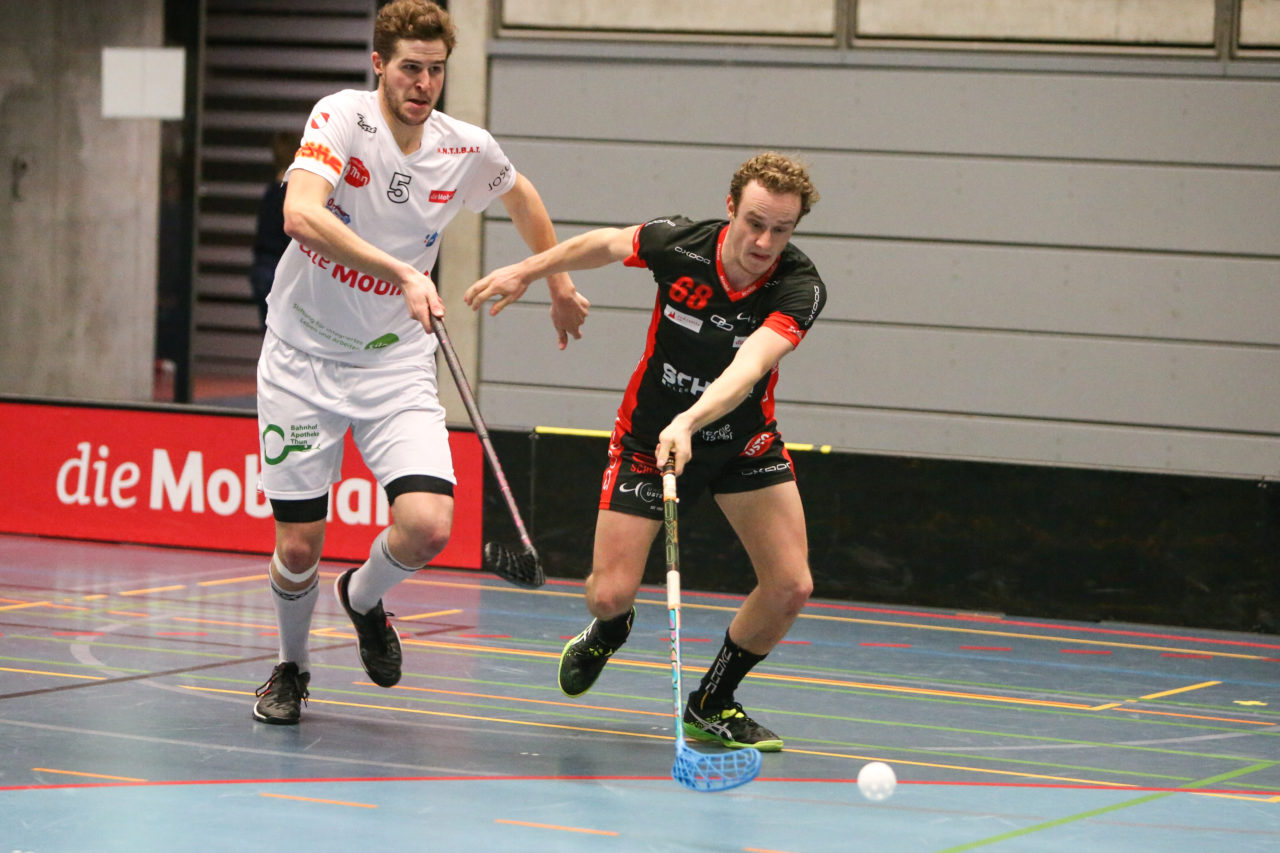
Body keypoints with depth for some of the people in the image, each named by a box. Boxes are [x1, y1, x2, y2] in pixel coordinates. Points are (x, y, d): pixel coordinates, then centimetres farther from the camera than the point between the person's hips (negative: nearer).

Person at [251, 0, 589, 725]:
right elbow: (302, 213, -33)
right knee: (299, 547, -1)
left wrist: (560, 285, 28)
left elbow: (523, 196, 20)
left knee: (428, 527, -17)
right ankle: (292, 667, 31)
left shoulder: (469, 151, -4)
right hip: (304, 358, -2)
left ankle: (363, 598, 18)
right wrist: (402, 274, -42)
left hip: (396, 365, 2)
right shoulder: (342, 117, -16)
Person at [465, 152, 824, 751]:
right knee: (611, 592, -8)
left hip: (743, 441, 1)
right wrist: (527, 271, 13)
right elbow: (605, 244, 1)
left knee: (790, 586, -12)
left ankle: (711, 705, 13)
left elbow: (751, 366, -43)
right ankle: (608, 632, 33)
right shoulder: (679, 243, -22)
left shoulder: (799, 288, -26)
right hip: (649, 433, 0)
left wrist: (689, 421, -59)